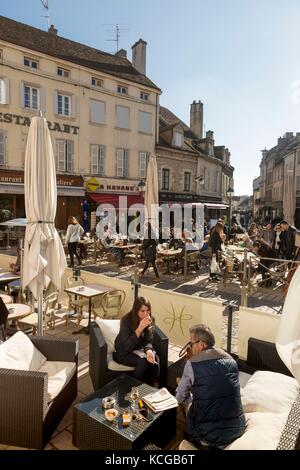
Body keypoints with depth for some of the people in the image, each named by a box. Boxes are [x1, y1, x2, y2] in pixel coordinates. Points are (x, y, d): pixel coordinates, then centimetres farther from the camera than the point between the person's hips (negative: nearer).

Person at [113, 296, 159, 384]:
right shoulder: (126, 320, -27)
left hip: (139, 349, 5)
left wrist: (149, 351, -32)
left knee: (155, 359, -23)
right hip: (123, 353, -4)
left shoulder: (151, 320, -12)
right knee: (143, 362, -29)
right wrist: (139, 329, -40)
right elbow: (127, 347, -30)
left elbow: (148, 341, -9)